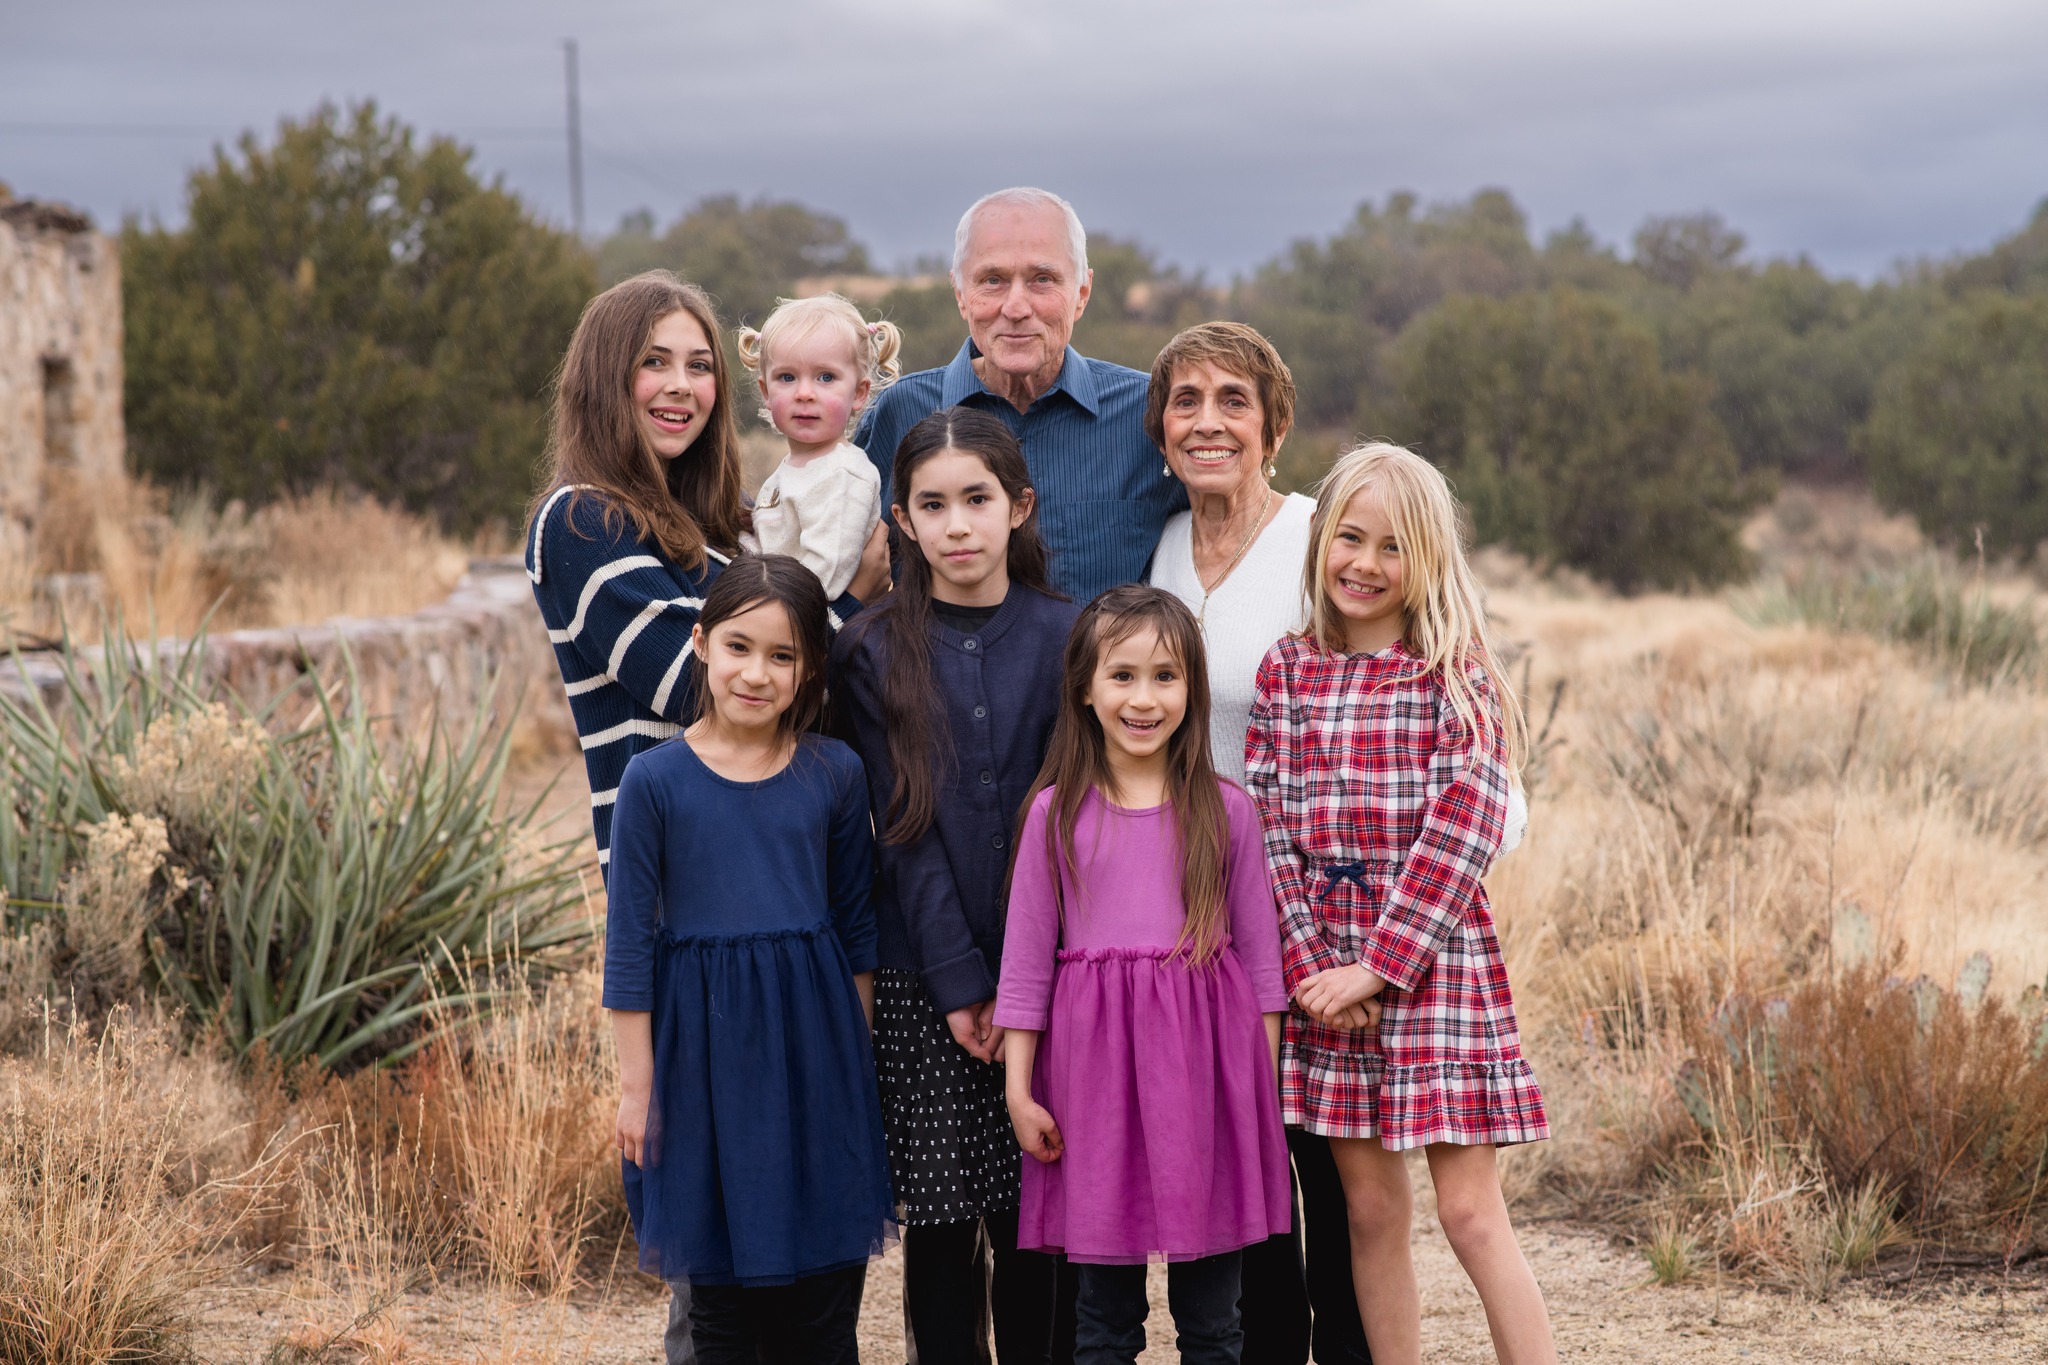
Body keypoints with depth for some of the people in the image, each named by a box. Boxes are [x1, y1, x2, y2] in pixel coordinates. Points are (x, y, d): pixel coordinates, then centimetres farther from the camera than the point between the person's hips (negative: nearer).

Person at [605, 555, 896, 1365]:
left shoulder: (835, 774, 0)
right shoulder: (656, 779, -6)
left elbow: (857, 925, 9)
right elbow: (630, 939, -3)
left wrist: (856, 1053, 9)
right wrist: (635, 1082, -3)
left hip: (813, 1052, 2)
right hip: (705, 1050, -2)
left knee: (825, 1297, 6)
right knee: (722, 1294, 7)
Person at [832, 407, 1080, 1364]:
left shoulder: (1066, 639, 3)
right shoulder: (872, 654, 3)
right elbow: (904, 830, -2)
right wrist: (959, 985, -10)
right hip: (923, 984, 0)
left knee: (1033, 1222, 2)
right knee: (941, 1223, 1)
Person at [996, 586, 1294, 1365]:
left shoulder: (1225, 811, 3)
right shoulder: (1058, 813, 2)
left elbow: (1259, 954, 7)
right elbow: (1026, 958, 5)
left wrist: (1265, 1082, 4)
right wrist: (1019, 1088, 2)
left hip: (1205, 1057, 0)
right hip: (1096, 1063, 0)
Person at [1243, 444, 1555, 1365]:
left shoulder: (1458, 672, -4)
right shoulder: (1285, 673, 6)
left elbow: (1464, 830, -11)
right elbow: (1268, 829, 2)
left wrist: (1377, 963, -14)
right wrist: (1310, 966, -8)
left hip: (1433, 952, -3)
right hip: (1324, 960, 3)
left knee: (1469, 1210, -5)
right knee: (1371, 1210, 8)